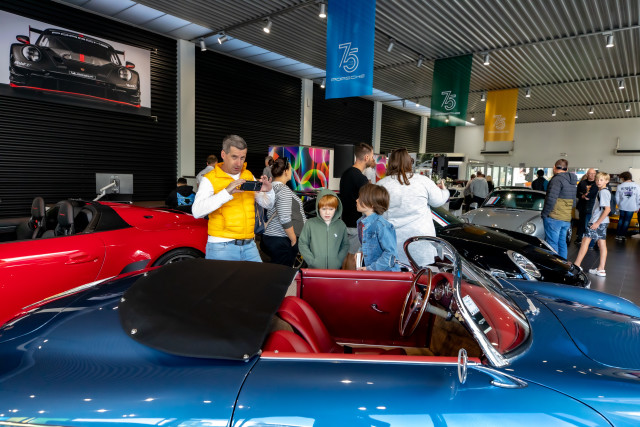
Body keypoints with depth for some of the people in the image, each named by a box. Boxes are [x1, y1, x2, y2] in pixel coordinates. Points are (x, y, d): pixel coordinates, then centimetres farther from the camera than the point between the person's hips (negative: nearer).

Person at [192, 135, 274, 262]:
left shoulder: (249, 176, 12)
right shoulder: (210, 179, -4)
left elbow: (267, 205, 17)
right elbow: (197, 211, -19)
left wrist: (268, 191, -5)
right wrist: (226, 192, -27)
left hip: (249, 245, 5)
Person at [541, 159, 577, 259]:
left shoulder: (557, 179, -14)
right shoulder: (572, 181, 16)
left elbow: (551, 199, -22)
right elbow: (573, 202, 21)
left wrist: (544, 213, -13)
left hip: (554, 218, -9)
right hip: (567, 219, 9)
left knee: (552, 243, -4)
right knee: (562, 243, 15)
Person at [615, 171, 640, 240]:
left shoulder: (620, 186, -6)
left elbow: (617, 197, 0)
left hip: (622, 206, 0)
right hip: (631, 207, 0)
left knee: (621, 219, 15)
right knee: (627, 221, 8)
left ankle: (618, 234, 15)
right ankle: (623, 235, 12)